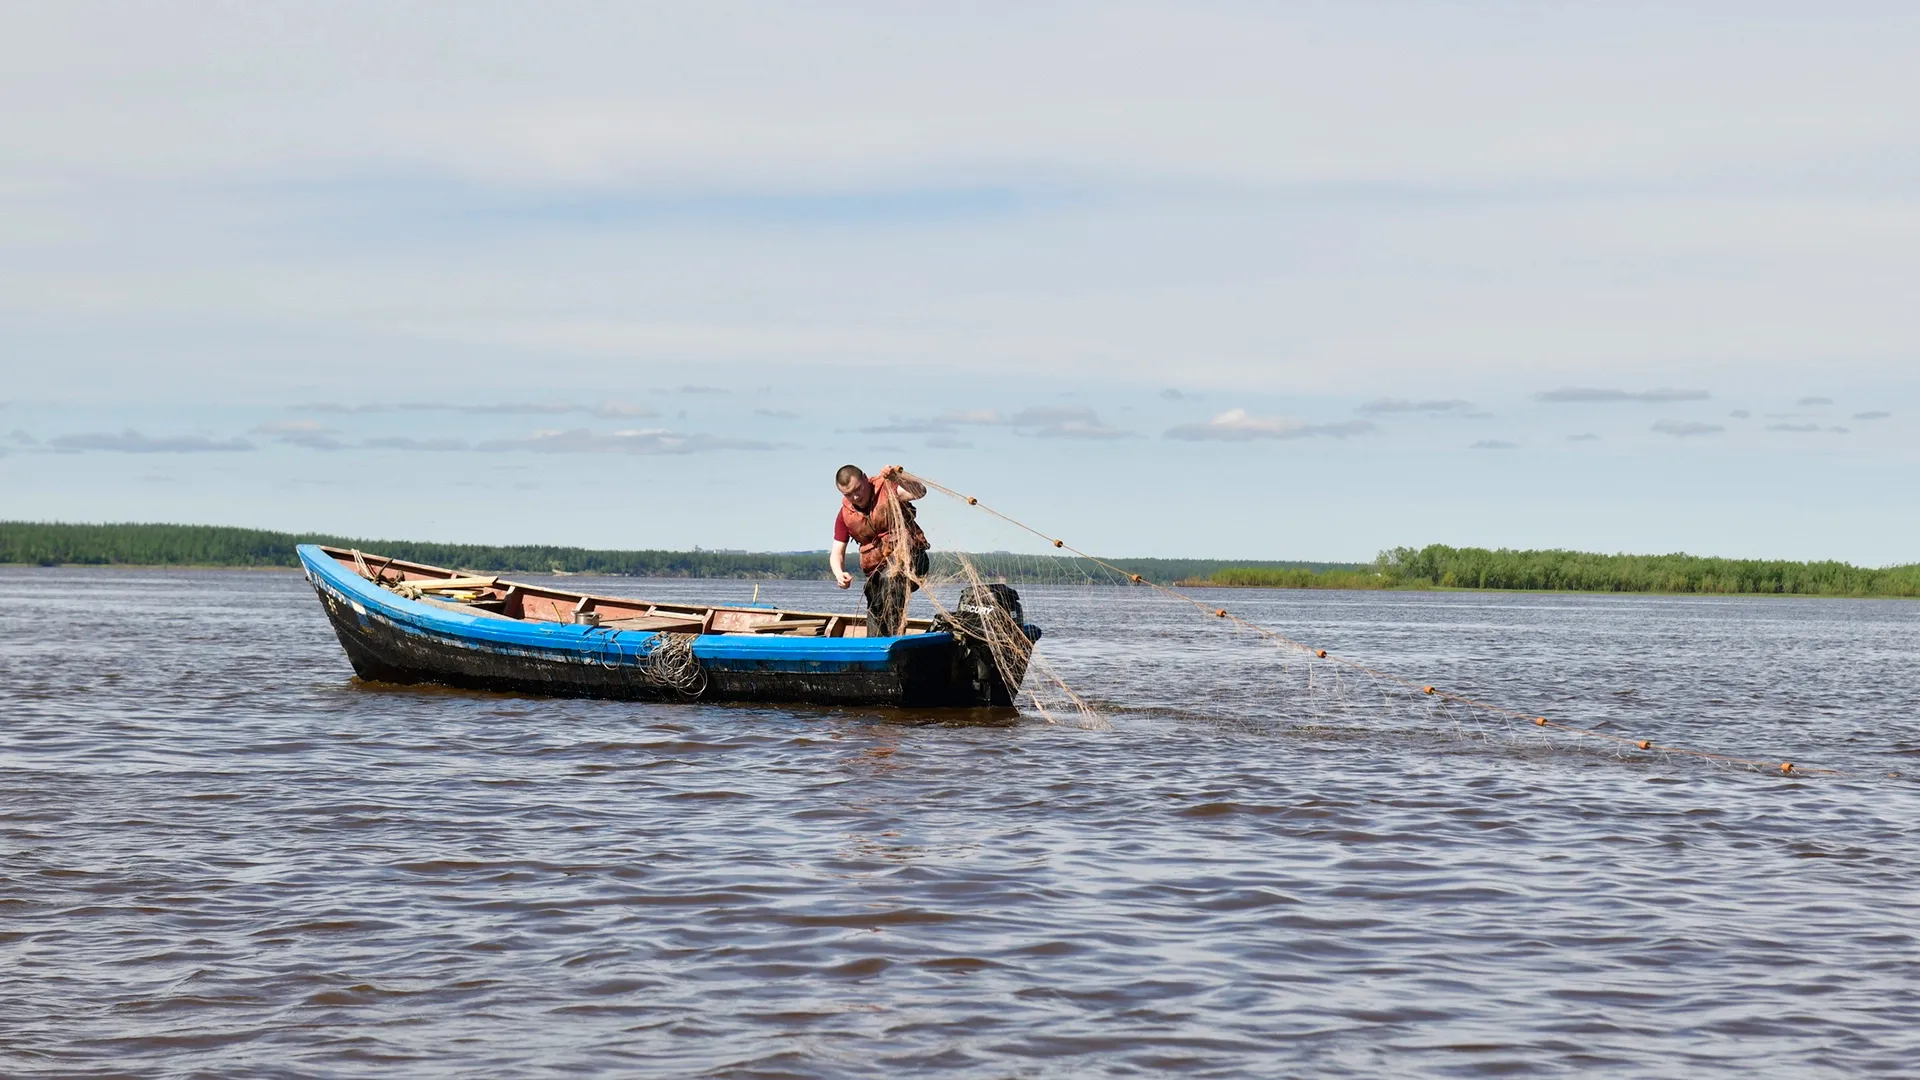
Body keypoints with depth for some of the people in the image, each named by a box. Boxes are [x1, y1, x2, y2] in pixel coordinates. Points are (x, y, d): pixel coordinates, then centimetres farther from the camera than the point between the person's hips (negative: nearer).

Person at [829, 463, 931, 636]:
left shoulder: (886, 489, -9)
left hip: (909, 553, -6)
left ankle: (895, 634, -43)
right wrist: (839, 574, -18)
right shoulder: (845, 515, 4)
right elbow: (837, 552, 4)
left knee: (890, 578, -40)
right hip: (876, 569, 6)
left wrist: (899, 477, -45)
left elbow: (919, 492, -26)